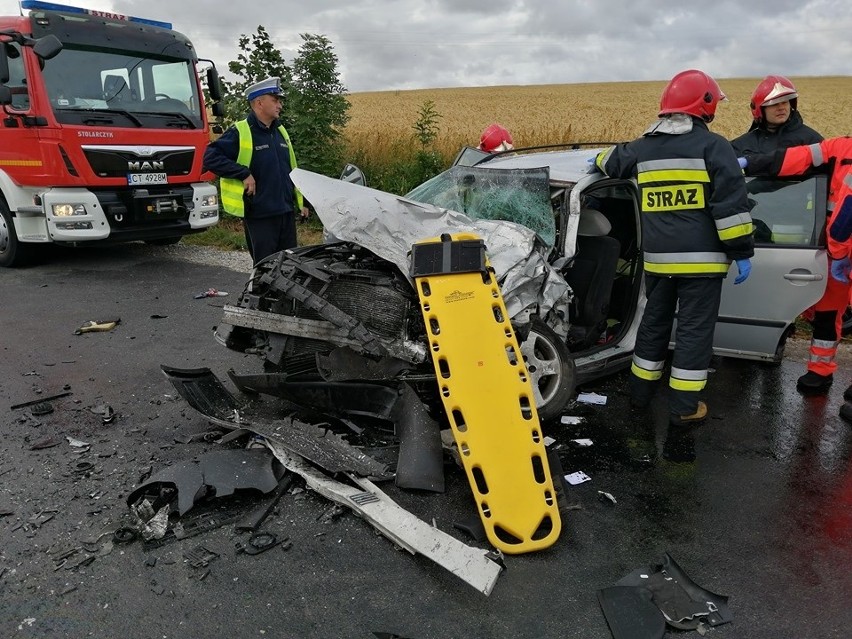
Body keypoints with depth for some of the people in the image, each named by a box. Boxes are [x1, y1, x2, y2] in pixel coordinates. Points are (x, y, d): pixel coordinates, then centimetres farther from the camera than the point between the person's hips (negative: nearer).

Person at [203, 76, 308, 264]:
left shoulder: (281, 131, 14)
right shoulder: (240, 133, -9)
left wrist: (300, 202, 17)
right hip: (259, 215, -7)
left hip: (287, 213, 7)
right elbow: (210, 157, -17)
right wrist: (244, 174, -20)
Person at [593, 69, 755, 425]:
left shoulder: (643, 149, 10)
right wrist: (742, 251, -8)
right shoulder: (712, 145, -7)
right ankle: (684, 406, 7)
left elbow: (612, 162, 31)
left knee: (654, 321, 19)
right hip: (699, 258, -5)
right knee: (695, 328, 2)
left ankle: (641, 390, 29)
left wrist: (602, 158, 55)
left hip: (657, 257, 6)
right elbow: (731, 203, -13)